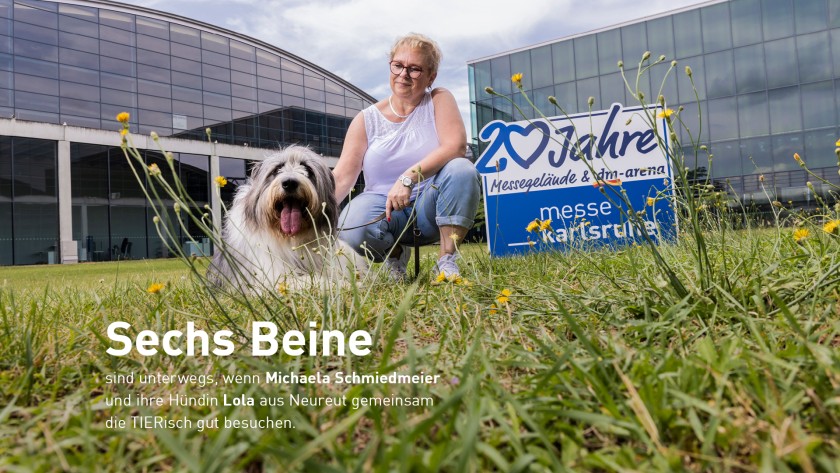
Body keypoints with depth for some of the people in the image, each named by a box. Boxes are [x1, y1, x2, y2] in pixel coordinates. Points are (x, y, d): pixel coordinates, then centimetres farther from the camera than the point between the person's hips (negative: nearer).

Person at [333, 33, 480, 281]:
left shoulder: (439, 100, 1)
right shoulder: (367, 120, 3)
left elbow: (456, 146, -18)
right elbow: (342, 176, -5)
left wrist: (408, 177, -30)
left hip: (431, 207, 0)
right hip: (383, 206, 1)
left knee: (462, 170, -30)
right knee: (351, 234, -32)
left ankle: (447, 260, -17)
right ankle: (394, 253, 4)